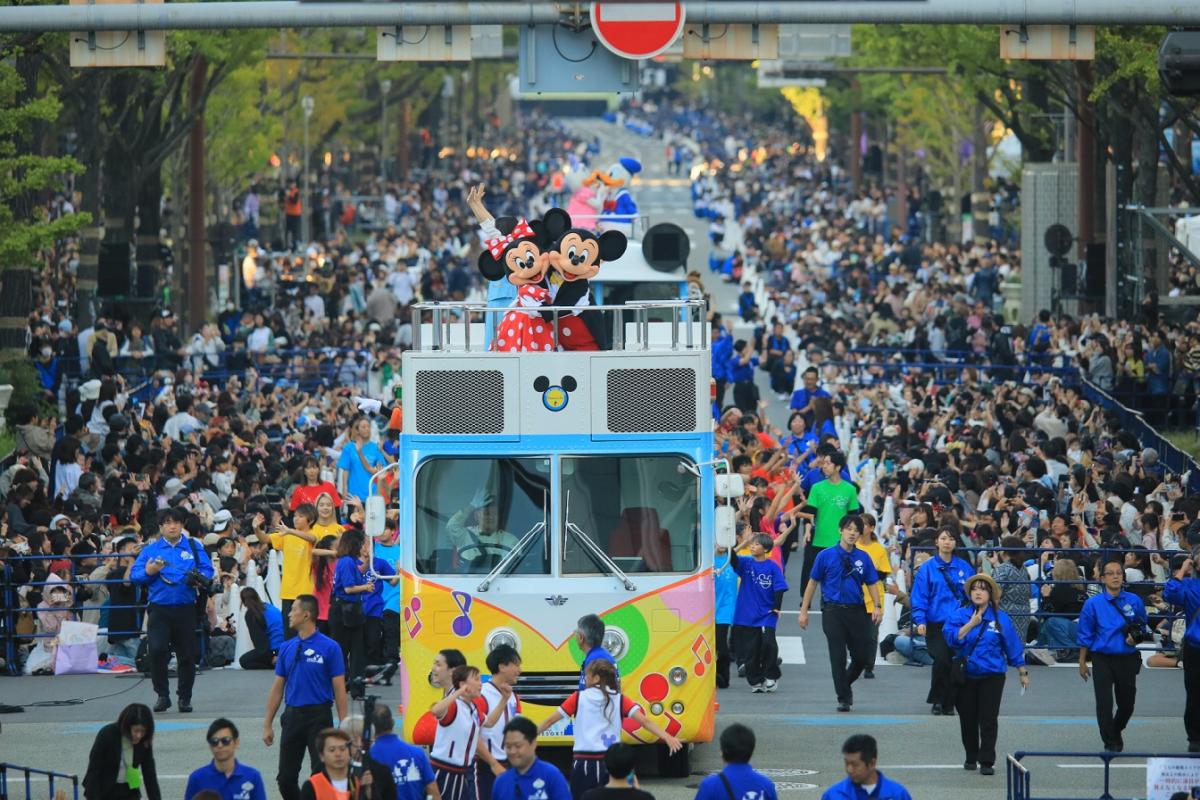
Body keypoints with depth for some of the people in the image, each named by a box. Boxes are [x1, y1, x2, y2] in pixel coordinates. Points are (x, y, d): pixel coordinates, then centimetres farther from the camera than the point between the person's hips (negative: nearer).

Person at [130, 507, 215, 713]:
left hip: (185, 609, 1)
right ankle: (162, 695, -1)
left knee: (187, 655, 5)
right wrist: (148, 572, -16)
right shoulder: (151, 549, 8)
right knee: (157, 650, -16)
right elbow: (134, 575, 4)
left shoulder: (193, 547, 9)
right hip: (159, 609, -1)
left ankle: (185, 698, 19)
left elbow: (208, 570, 3)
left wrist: (198, 577, -18)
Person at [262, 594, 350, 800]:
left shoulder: (329, 648, -5)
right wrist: (267, 724, 10)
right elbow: (277, 688, 13)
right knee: (286, 778, 3)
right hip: (292, 715, 5)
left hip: (319, 715, -5)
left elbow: (339, 688, -6)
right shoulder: (287, 648, 9)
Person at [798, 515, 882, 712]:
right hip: (833, 612, -2)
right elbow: (813, 583, 4)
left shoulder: (863, 557, 6)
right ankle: (843, 698, 9)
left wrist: (877, 606, -8)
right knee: (838, 657, -1)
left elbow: (872, 583, 8)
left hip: (857, 612, 2)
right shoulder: (826, 555, 0)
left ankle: (846, 683, 30)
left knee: (864, 657, 3)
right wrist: (804, 610, 1)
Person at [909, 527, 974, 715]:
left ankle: (949, 703, 13)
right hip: (936, 624, -2)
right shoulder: (927, 568, 0)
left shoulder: (964, 568, 7)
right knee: (941, 660, -15)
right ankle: (937, 700, 1)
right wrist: (920, 620, -13)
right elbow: (918, 596, -3)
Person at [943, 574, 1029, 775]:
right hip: (966, 675, 1)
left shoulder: (1000, 618, 2)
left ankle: (987, 761, -6)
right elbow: (951, 637, -15)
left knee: (989, 719, -8)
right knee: (968, 719, 8)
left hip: (992, 675, -1)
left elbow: (1013, 646, 8)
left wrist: (1022, 673, 11)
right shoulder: (959, 615, 0)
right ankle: (971, 757, 26)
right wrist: (971, 624, -24)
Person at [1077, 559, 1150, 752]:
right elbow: (1085, 635, 2)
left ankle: (1116, 732, 40)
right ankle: (1110, 742, 8)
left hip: (1127, 660, 2)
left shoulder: (1134, 601, 0)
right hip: (1103, 660, -2)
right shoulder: (1093, 603, -5)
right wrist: (1082, 662, 4)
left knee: (1127, 704, 12)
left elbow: (1143, 627, 15)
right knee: (1104, 703, -4)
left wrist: (1136, 637, -7)